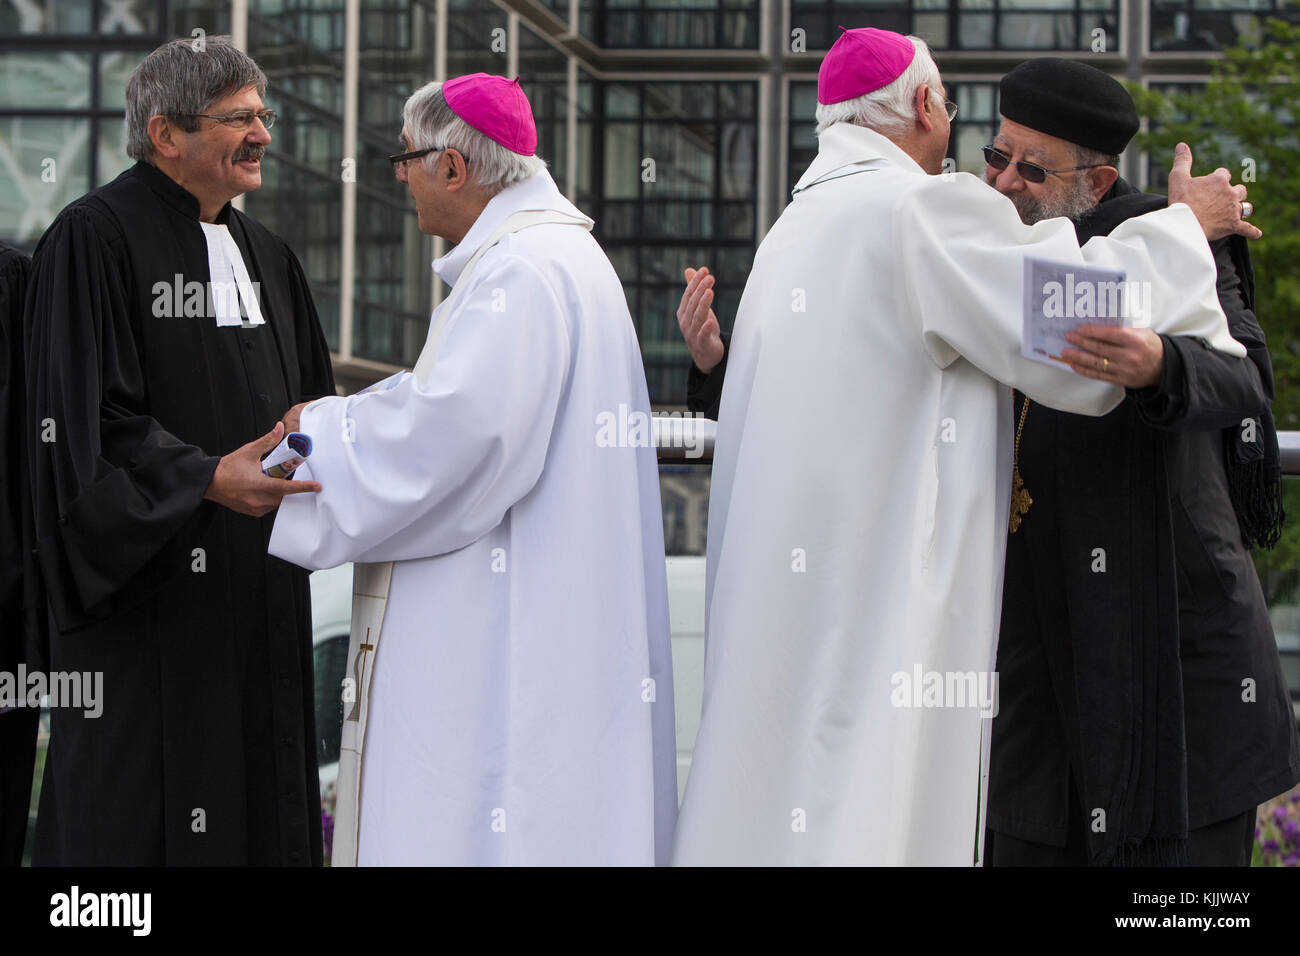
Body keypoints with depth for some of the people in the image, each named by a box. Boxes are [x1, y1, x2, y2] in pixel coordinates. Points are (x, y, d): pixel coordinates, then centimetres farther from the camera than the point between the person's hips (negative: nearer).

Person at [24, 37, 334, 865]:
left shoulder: (266, 256, 16)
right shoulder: (94, 238, -8)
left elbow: (310, 402, 20)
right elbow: (84, 420, -16)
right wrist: (207, 479, -27)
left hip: (257, 594, 7)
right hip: (147, 583, -7)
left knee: (259, 800, 7)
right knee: (134, 811, -6)